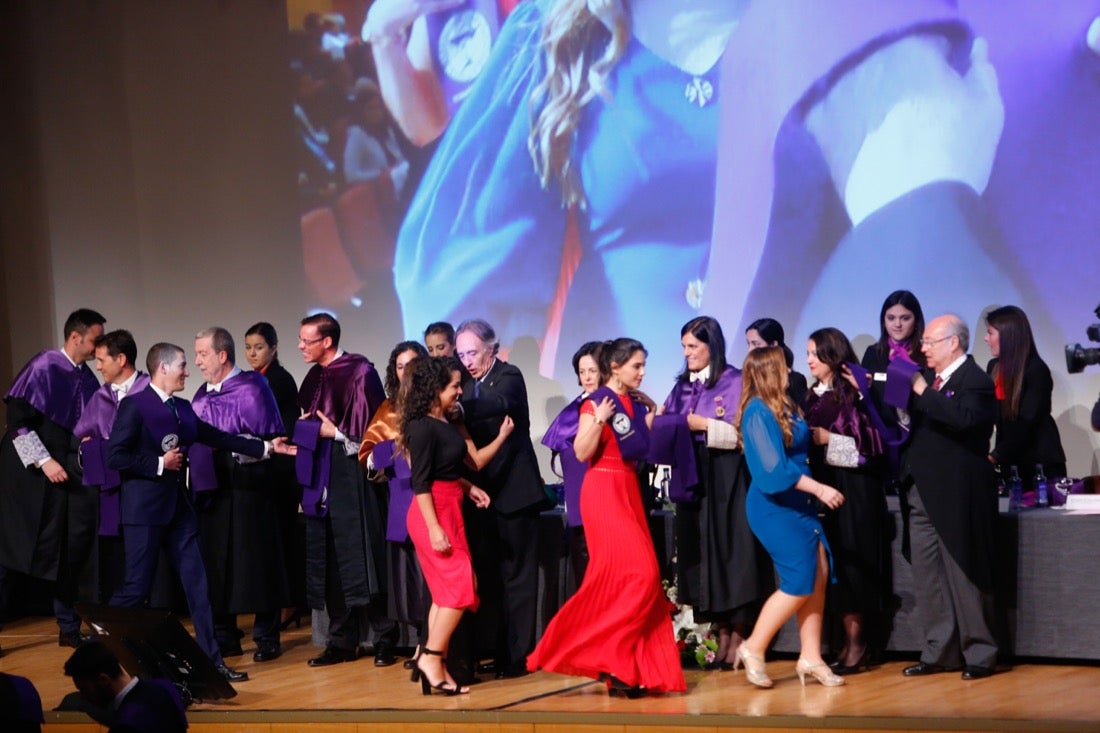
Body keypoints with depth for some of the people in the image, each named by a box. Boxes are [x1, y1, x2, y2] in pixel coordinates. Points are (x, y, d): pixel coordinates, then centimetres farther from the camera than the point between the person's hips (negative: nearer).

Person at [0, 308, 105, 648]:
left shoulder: (87, 378, 6)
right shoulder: (44, 367, -12)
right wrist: (43, 461, -18)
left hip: (70, 475, 6)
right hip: (32, 477, -6)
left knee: (72, 550, 6)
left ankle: (69, 628, 15)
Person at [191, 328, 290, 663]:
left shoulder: (251, 389, -7)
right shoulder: (201, 396, 13)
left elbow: (270, 438, -11)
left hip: (247, 491, -7)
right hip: (210, 489, 7)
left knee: (255, 565, -2)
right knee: (216, 566, 8)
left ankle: (267, 638, 6)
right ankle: (224, 637, 17)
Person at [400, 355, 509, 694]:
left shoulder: (446, 423, 12)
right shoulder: (422, 427, -15)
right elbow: (420, 482, -18)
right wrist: (434, 529, -21)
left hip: (449, 511, 9)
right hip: (432, 513, -9)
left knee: (446, 591, 9)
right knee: (460, 586, -10)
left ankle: (433, 664, 10)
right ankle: (432, 658, -7)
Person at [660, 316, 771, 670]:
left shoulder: (735, 382, -5)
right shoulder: (682, 386, 14)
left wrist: (704, 425, -17)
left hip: (727, 480, -6)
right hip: (693, 478, 6)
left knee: (731, 552, -4)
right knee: (701, 553, 4)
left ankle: (739, 636, 2)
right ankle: (722, 634, 10)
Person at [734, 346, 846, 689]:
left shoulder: (784, 407, 11)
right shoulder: (758, 412, -15)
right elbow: (774, 468, -20)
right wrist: (819, 489, -19)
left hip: (798, 503, 8)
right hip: (774, 506, -8)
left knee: (819, 575, 2)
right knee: (800, 581, -8)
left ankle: (810, 657, 9)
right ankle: (753, 649, 6)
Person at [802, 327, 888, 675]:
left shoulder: (853, 393, -8)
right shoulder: (813, 396, 13)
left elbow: (871, 441, -14)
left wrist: (829, 440, -16)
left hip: (853, 489, -7)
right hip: (822, 487, 7)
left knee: (851, 564, -6)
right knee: (831, 566, 5)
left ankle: (859, 645, 0)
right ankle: (849, 640, 11)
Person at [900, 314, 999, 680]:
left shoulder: (975, 381, -11)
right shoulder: (928, 377, 14)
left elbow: (965, 417, -30)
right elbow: (913, 417, 13)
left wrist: (923, 392, -24)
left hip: (956, 495, -8)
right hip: (921, 495, 8)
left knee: (965, 577, 0)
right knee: (928, 578, 9)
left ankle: (979, 654, 10)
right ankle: (939, 652, 16)